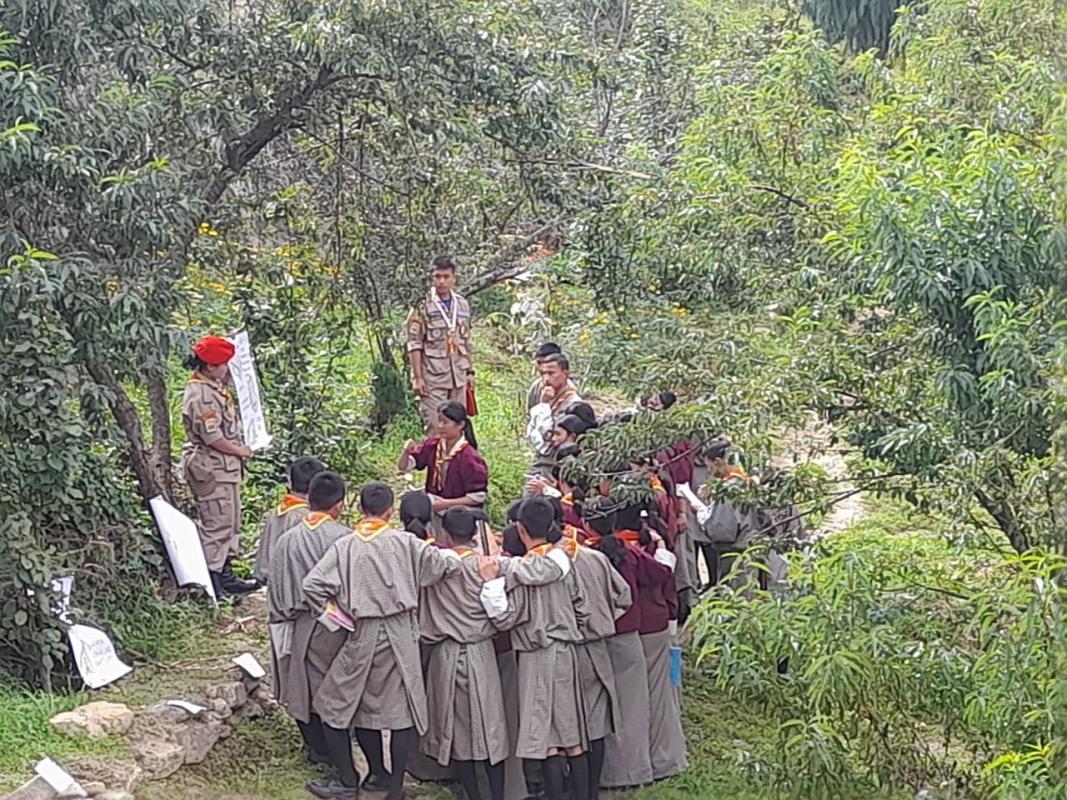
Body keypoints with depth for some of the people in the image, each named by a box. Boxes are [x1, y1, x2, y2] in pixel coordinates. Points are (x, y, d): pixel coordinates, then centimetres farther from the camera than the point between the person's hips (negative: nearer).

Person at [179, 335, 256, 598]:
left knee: (230, 523, 17)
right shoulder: (200, 396, -20)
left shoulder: (213, 389, 12)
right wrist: (240, 450, -11)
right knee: (216, 524, -8)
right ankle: (210, 584, -5)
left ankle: (225, 576, 27)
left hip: (225, 467, 11)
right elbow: (212, 437, -23)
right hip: (212, 469, -11)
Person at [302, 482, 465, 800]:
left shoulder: (345, 546, -2)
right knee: (403, 710, 10)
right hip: (400, 636, 0)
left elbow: (312, 585, -10)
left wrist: (335, 614, 3)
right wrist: (449, 554, 15)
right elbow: (443, 564, -7)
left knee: (335, 703, 15)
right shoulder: (404, 543, -4)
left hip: (362, 635, 0)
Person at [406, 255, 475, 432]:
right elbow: (414, 345, -8)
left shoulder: (462, 305, 11)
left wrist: (469, 371, 15)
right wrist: (417, 377, -13)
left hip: (458, 377, 5)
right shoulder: (422, 307, -7)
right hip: (433, 378, -5)